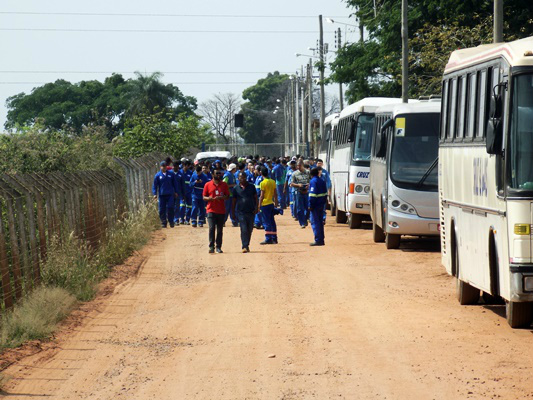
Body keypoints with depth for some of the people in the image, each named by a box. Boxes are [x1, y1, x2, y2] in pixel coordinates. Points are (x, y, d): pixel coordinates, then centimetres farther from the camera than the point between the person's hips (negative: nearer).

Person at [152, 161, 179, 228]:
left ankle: (171, 222, 2)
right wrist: (155, 194, -4)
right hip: (162, 195, 0)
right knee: (162, 209, 1)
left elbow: (174, 184, 15)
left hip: (170, 194, 0)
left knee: (170, 207, -8)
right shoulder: (158, 175, 2)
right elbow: (155, 185, 4)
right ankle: (163, 222, 10)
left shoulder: (171, 174, 7)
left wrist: (176, 192, 13)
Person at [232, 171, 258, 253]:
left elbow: (255, 198, 9)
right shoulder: (236, 188, 5)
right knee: (244, 229, -12)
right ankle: (245, 246, -12)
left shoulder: (251, 187, 7)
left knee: (250, 229, 8)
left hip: (251, 211, 2)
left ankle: (247, 245, 23)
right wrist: (233, 212, 7)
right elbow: (233, 201, 9)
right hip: (241, 212, -2)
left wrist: (256, 208, -3)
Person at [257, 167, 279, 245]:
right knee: (272, 222, 11)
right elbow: (275, 194, 10)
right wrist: (276, 204, 18)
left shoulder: (263, 183, -13)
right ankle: (274, 238, 14)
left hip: (265, 204, -6)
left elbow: (262, 196, -14)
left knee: (266, 222, -4)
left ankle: (268, 239, -7)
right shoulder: (273, 182, 6)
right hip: (271, 204, 6)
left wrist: (259, 206, -9)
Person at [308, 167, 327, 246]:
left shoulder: (313, 181, -12)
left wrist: (310, 205, -16)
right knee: (320, 222, 13)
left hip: (315, 205, -8)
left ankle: (318, 240, -12)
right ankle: (321, 240, 15)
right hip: (321, 205, 8)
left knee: (315, 222, -6)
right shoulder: (322, 181, 14)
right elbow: (325, 193, 17)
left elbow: (312, 195, -18)